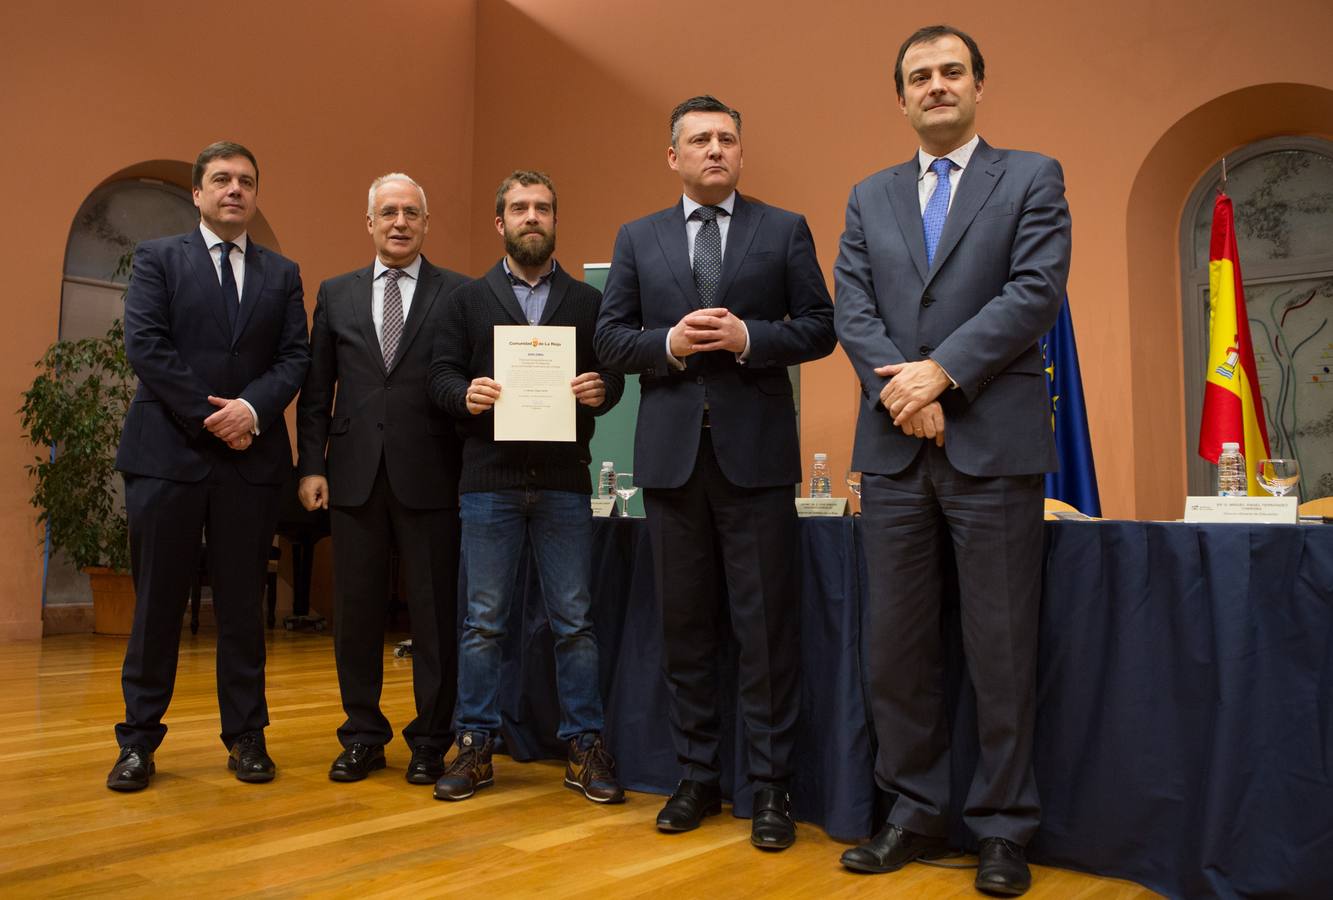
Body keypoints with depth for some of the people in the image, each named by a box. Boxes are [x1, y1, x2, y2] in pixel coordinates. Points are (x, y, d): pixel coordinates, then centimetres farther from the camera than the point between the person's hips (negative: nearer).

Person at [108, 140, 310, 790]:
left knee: (243, 604, 7)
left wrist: (253, 408, -14)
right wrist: (210, 417, -12)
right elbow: (145, 344, -5)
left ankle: (246, 736, 17)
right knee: (157, 603, 4)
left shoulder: (282, 274, 13)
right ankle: (139, 738, 16)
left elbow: (295, 357, 4)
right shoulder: (158, 258, 6)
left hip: (251, 457, 2)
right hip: (167, 452, -2)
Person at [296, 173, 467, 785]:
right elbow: (316, 390, 11)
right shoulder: (336, 295, 12)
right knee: (356, 612, 9)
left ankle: (430, 741, 19)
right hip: (355, 476, 3)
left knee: (434, 614, 4)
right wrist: (311, 465, 3)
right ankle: (363, 736, 25)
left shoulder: (459, 295, 3)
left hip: (429, 476, -3)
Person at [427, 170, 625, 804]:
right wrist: (466, 394, -15)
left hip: (564, 481, 0)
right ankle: (475, 746, 16)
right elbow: (441, 375, 6)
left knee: (575, 621, 3)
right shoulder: (469, 299, 12)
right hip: (489, 481, 0)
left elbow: (612, 376, 9)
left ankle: (584, 748, 13)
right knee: (483, 620, 5)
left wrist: (600, 390, -13)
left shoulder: (587, 301, 13)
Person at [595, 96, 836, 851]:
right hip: (672, 450, 2)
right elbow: (612, 338, 8)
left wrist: (748, 338, -13)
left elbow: (819, 328, 3)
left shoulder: (785, 230, 8)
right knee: (685, 623, 9)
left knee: (767, 622, 0)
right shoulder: (638, 239, 12)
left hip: (755, 449, -2)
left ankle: (772, 786, 13)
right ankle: (698, 777, 22)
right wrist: (669, 343, -10)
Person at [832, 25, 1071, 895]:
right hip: (895, 449, 4)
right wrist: (902, 388, -11)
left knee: (1002, 649, 3)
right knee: (898, 645, 8)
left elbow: (1037, 291, -6)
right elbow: (853, 308, 6)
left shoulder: (1032, 177, 7)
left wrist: (942, 372, -15)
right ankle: (917, 812, 22)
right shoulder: (869, 197, 17)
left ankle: (1004, 828, 17)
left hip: (994, 443, -3)